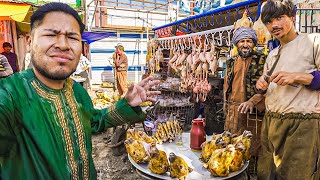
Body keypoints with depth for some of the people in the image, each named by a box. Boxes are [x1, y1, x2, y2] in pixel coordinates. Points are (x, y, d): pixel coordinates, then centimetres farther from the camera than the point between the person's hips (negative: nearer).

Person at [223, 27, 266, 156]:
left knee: (253, 149, 2)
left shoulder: (262, 60, -2)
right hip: (232, 113, 5)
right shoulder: (231, 62, 14)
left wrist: (252, 101, -24)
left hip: (252, 111, -4)